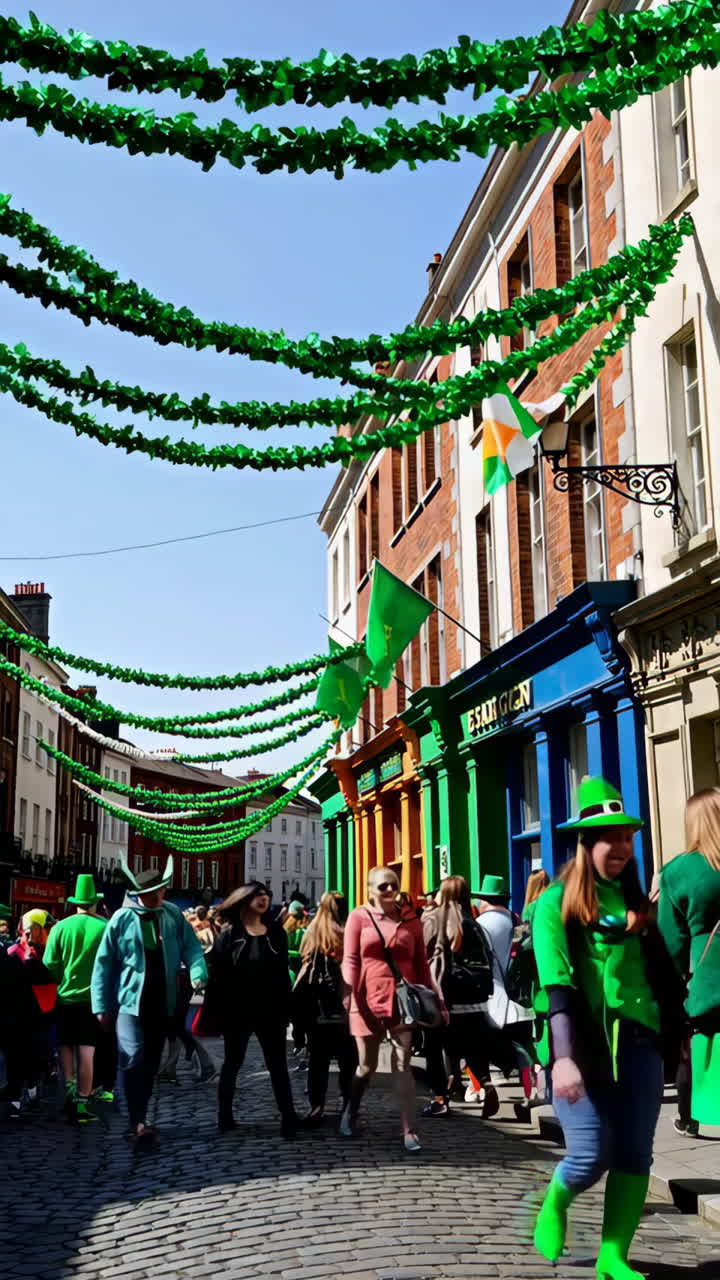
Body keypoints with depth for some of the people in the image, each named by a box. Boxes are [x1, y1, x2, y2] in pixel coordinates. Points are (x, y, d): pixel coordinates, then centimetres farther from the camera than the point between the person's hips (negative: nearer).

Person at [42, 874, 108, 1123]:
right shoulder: (106, 927, -11)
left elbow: (49, 964, -6)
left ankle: (69, 1087, 6)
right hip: (94, 998, -1)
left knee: (66, 1046, 18)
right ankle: (82, 1102, 7)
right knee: (86, 1051, 5)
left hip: (66, 997, 1)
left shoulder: (61, 927, -6)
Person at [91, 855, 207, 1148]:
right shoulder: (122, 919, -6)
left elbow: (192, 948, -1)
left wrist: (197, 974, -23)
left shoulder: (174, 916, 1)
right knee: (133, 1060, -17)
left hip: (162, 1003, 3)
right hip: (131, 1002, -3)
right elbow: (103, 964, -2)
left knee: (151, 1064, 13)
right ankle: (138, 1122, -12)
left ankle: (139, 1117, 27)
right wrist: (101, 1006, -4)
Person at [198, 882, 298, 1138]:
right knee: (232, 1063, 11)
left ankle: (289, 1118, 2)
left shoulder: (276, 933, 6)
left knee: (278, 1066, 2)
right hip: (237, 1011, -2)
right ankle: (225, 1115, 22)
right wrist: (214, 1013, -9)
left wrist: (285, 1009, 1)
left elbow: (283, 973, 7)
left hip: (270, 1011, 2)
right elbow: (217, 976, -5)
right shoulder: (229, 935, -3)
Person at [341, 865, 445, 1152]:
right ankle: (350, 1113, 37)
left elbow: (421, 964, 10)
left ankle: (409, 1131, -1)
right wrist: (350, 994, -17)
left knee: (402, 1065, -3)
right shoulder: (359, 916, 0)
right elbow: (350, 960, -5)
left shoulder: (410, 920, 7)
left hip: (402, 1001, 1)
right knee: (367, 1066, 11)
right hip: (369, 1002, -1)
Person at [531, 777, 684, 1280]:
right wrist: (564, 1057, -23)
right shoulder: (557, 902, -4)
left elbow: (665, 976, 15)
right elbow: (556, 983, -14)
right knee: (591, 1157, -3)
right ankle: (555, 1204, 28)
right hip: (582, 1040, -4)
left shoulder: (638, 901, 12)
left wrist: (677, 1039, 9)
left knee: (635, 1155, 3)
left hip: (638, 1038, 5)